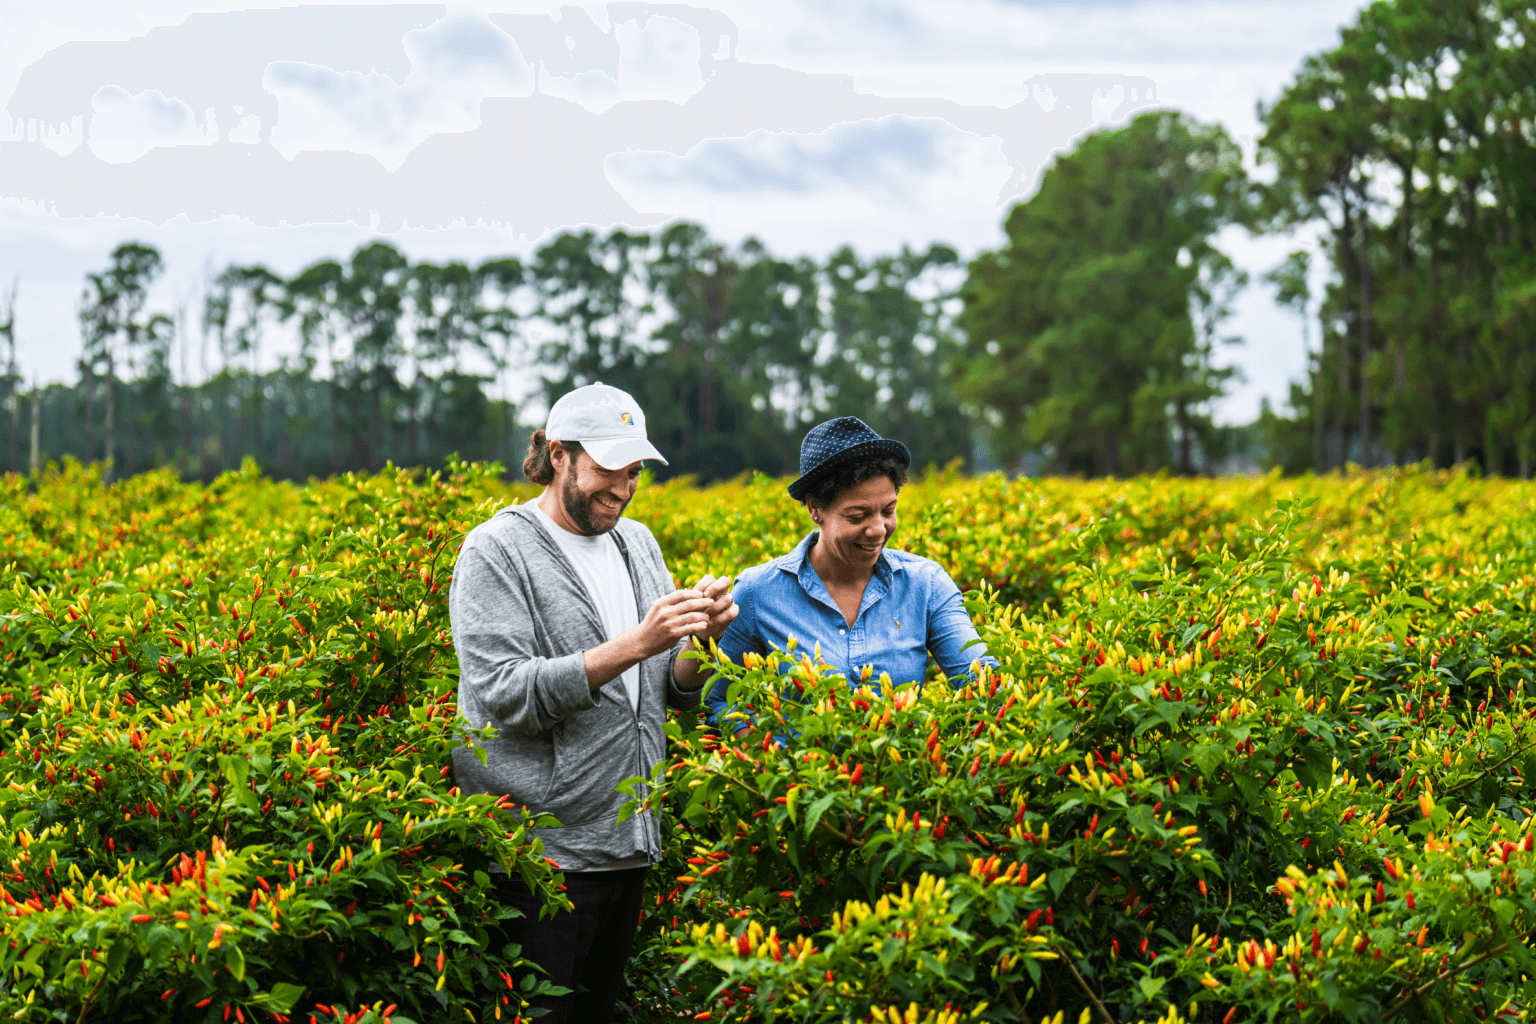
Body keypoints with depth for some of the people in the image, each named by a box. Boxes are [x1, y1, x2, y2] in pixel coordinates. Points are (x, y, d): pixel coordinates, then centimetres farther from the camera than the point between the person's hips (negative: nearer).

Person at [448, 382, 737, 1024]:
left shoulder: (638, 544, 13)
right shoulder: (497, 551, -9)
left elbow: (676, 695, 14)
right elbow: (504, 696, -20)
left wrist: (704, 640, -8)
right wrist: (634, 645, -25)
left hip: (629, 844, 7)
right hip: (541, 849, -6)